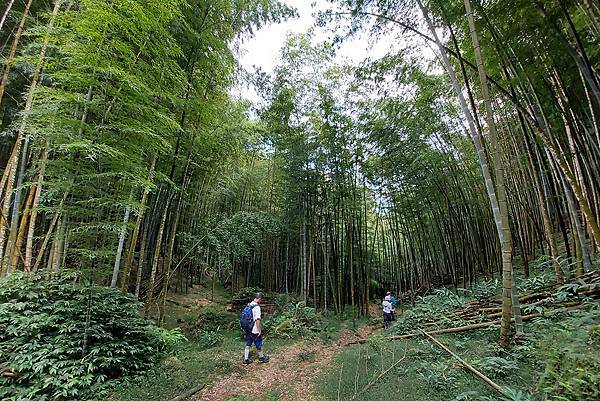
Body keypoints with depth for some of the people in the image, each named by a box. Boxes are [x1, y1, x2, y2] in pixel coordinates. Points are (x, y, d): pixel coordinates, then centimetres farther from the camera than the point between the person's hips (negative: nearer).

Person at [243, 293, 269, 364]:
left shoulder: (248, 305, 3)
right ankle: (261, 357, 30)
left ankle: (246, 359, 23)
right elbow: (257, 319, -24)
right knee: (259, 344, 13)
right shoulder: (257, 307, -23)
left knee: (248, 345, 17)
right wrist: (259, 330, -16)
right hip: (255, 331, -7)